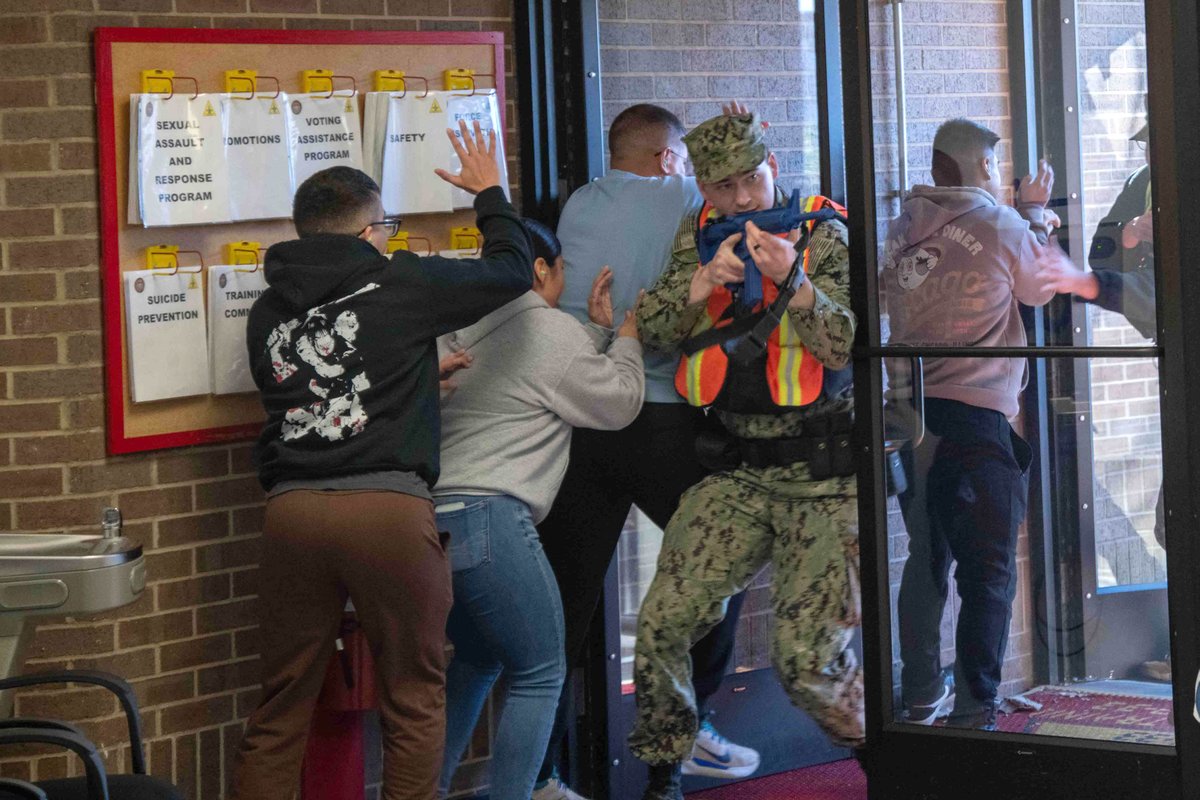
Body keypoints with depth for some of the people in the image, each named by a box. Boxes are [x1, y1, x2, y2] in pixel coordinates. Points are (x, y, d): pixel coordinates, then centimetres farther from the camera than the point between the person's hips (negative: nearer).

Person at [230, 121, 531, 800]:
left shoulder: (269, 310, 15)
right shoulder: (403, 285, 0)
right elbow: (513, 271, 11)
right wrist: (490, 193, 27)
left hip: (292, 508, 4)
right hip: (389, 507, -4)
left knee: (282, 706, 9)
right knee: (415, 701, 7)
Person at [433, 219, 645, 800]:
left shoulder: (458, 333, 20)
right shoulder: (551, 332, -3)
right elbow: (618, 404, 8)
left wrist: (598, 328, 31)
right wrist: (628, 337, 22)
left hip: (430, 515, 8)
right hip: (488, 518, -8)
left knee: (475, 660, 24)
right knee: (539, 675, 3)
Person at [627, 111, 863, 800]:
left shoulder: (822, 233, -3)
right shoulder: (699, 234, 8)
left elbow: (844, 348, -13)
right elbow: (651, 332, -3)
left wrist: (792, 278, -28)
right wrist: (706, 279, -19)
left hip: (825, 470, -4)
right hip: (739, 467, 4)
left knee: (808, 655, -11)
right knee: (664, 622, -8)